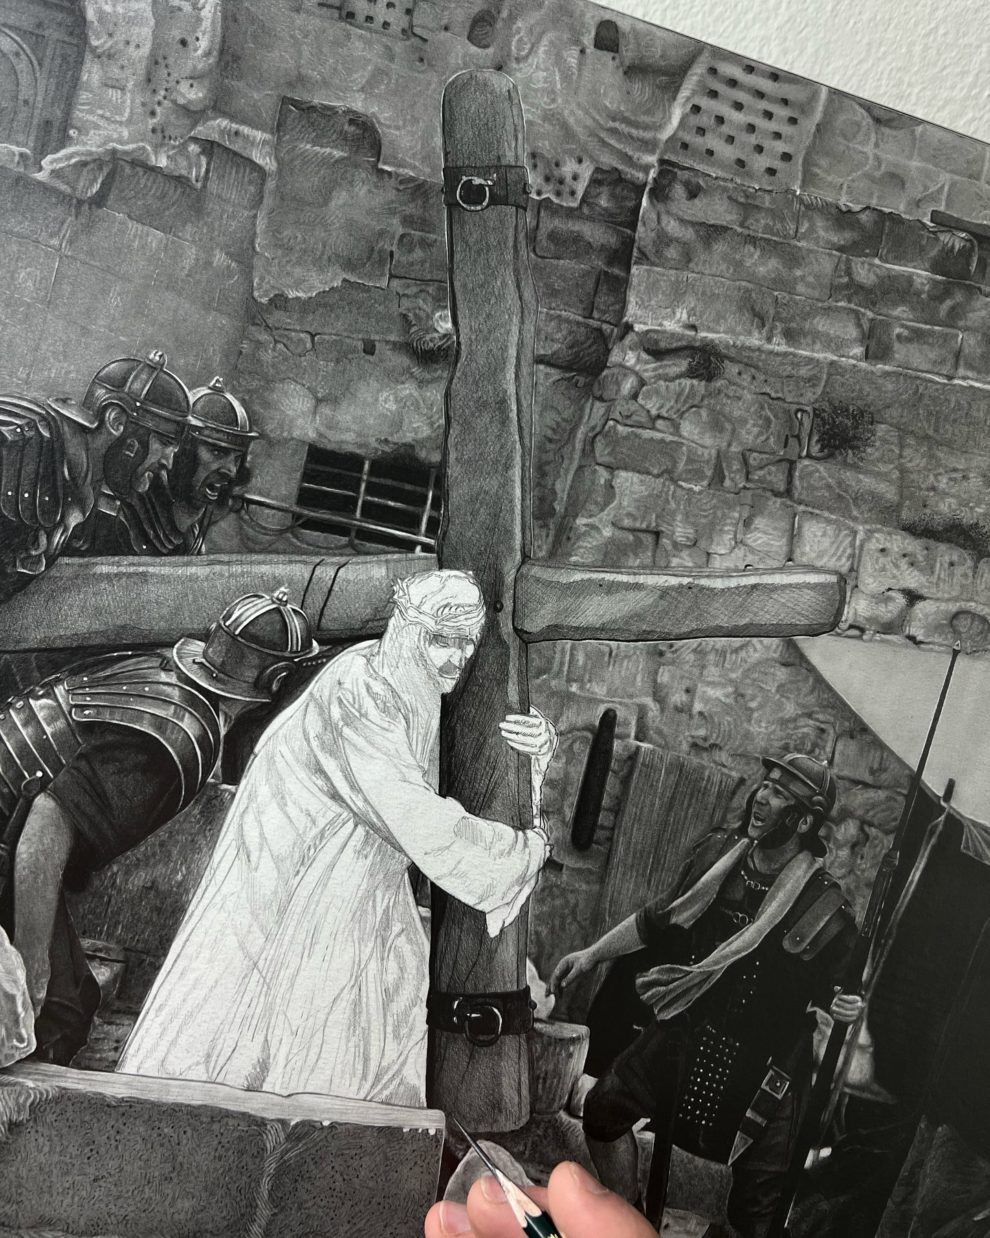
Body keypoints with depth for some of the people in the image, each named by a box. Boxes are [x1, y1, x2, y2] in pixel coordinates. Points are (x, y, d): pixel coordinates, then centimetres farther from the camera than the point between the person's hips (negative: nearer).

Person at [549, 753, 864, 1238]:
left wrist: (845, 1008, -29)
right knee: (604, 1107, 15)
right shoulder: (716, 854, -5)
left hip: (758, 1066, -5)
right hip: (684, 1033, 6)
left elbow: (834, 989, -6)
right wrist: (591, 954, 8)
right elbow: (660, 918, 8)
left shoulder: (824, 908, -21)